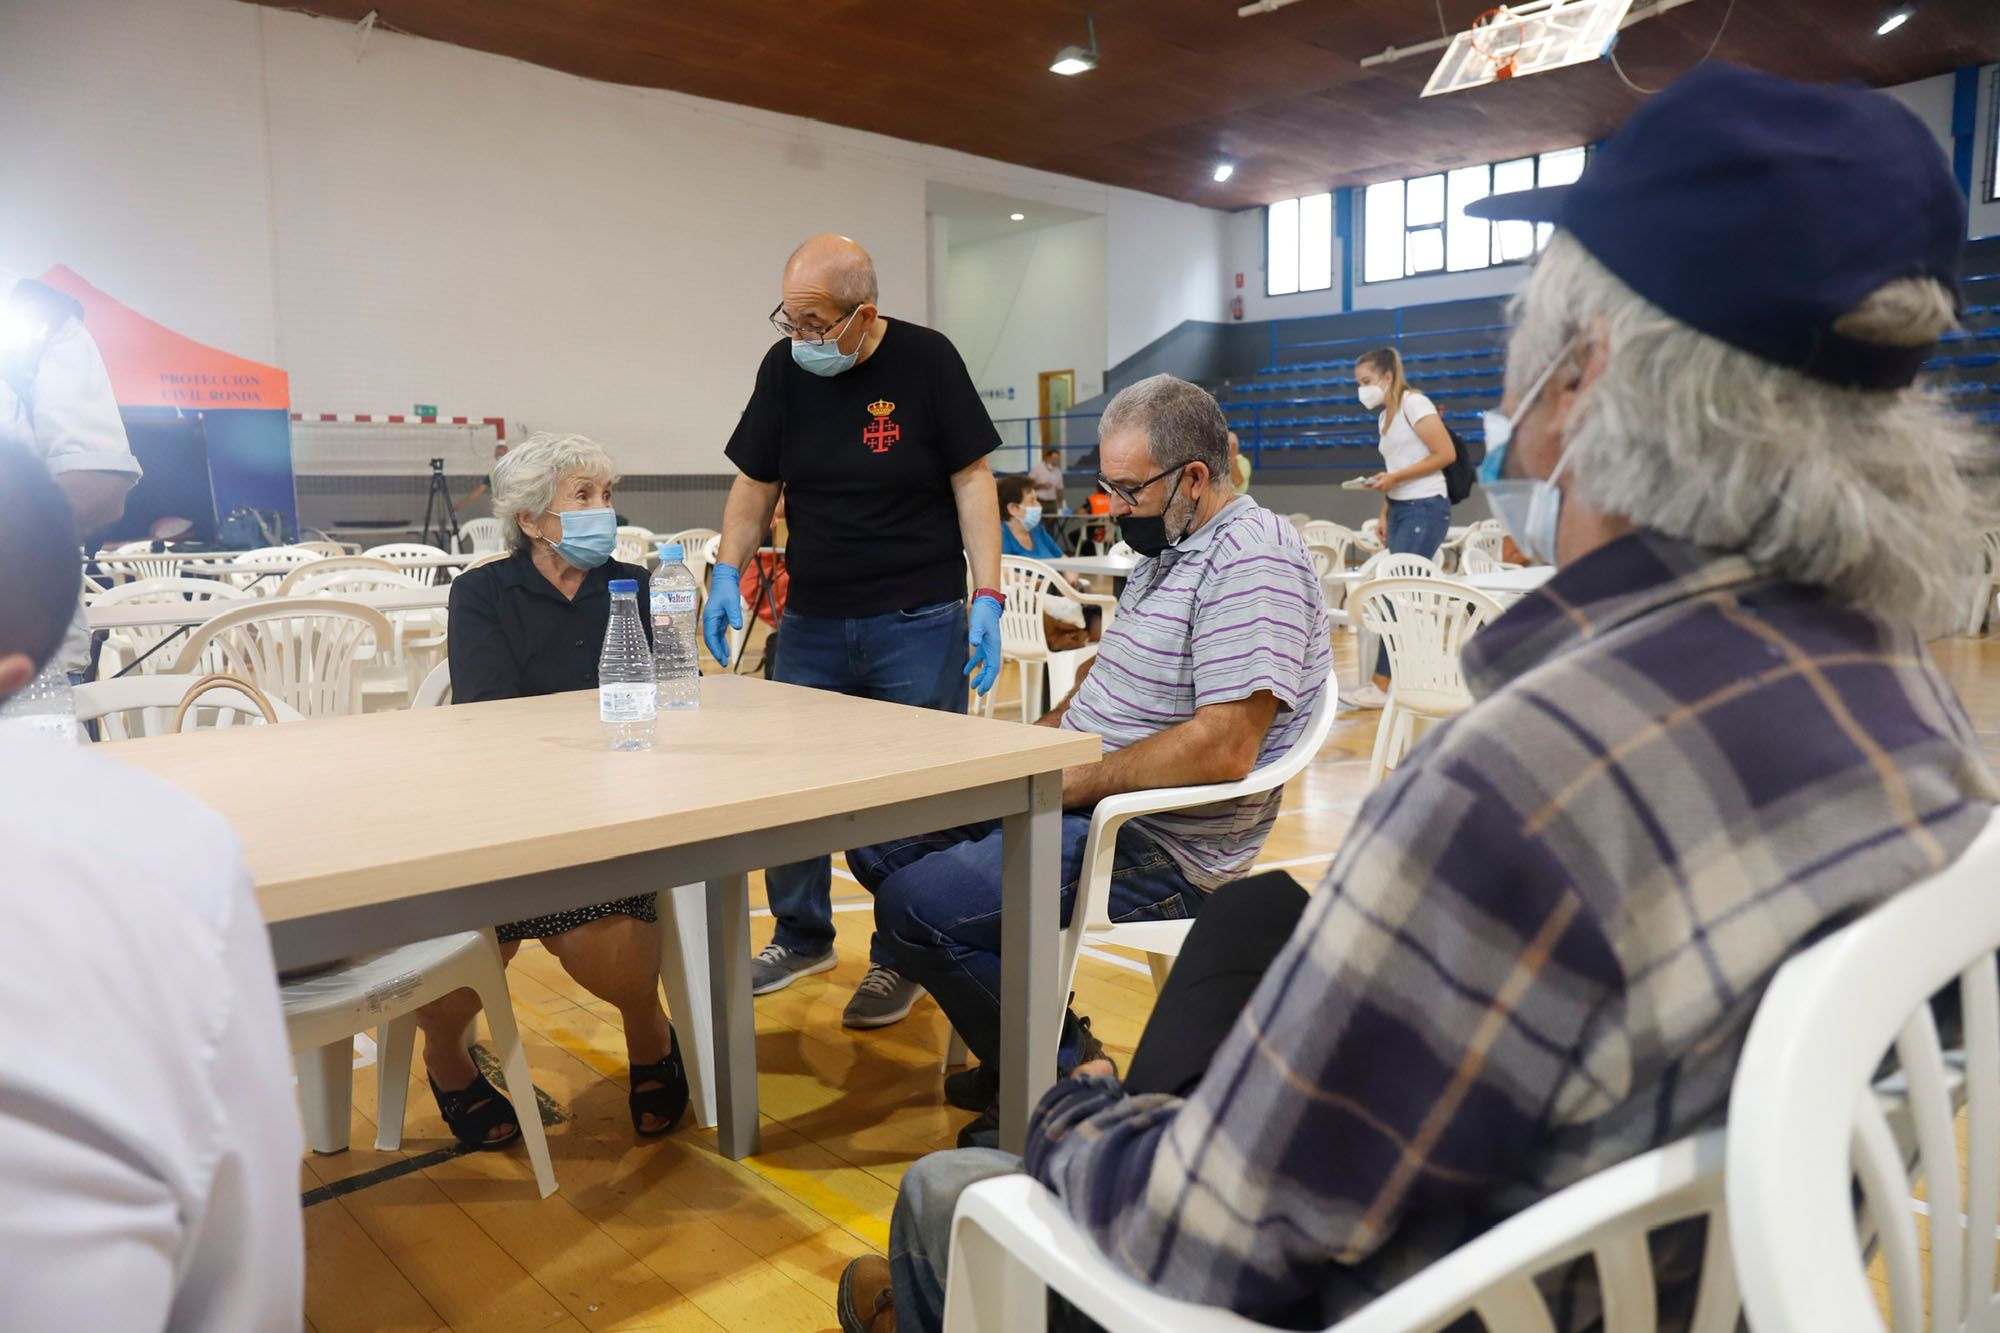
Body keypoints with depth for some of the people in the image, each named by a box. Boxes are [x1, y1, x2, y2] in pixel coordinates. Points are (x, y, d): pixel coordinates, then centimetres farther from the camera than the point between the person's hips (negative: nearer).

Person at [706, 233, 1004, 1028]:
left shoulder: (926, 360, -6)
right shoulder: (783, 367, 4)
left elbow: (971, 479, -5)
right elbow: (755, 484, 11)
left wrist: (987, 596, -12)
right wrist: (727, 573, -2)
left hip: (918, 623, -4)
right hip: (811, 620, 4)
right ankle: (802, 935, 30)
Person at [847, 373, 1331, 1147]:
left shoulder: (1253, 558, -18)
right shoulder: (1168, 548, 14)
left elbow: (1225, 747, -27)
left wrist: (1070, 781, -20)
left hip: (1160, 848, -11)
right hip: (1081, 802, 11)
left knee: (916, 906, -22)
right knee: (879, 845, 9)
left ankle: (1061, 1072, 0)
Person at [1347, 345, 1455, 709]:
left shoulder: (1413, 403, -8)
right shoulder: (1384, 416, 17)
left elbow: (1446, 453, -14)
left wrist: (1394, 477, -15)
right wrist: (1385, 514, 11)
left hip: (1425, 509, -9)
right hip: (1400, 509, 9)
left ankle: (1383, 685, -8)